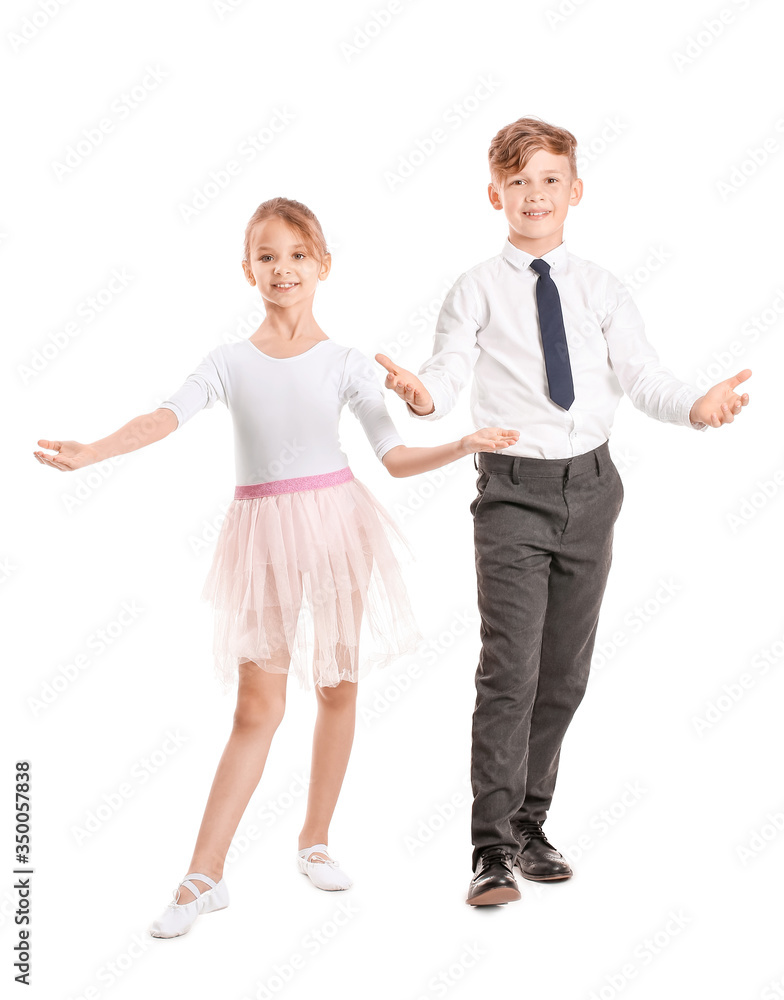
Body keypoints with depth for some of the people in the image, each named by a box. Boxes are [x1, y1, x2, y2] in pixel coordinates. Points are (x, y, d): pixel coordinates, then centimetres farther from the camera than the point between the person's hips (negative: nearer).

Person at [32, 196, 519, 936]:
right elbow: (167, 417, -15)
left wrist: (463, 446, -16)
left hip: (335, 523, 1)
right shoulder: (230, 363, 1)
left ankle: (315, 841, 27)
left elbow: (395, 458, 1)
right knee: (258, 706, -4)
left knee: (337, 686, 9)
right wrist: (89, 452, -31)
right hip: (263, 534, -1)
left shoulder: (344, 363, 1)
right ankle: (204, 876, 3)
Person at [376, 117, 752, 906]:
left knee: (565, 673, 11)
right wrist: (422, 397, -35)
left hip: (590, 486, 4)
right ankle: (493, 850, -5)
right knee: (509, 669, -12)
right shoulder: (477, 289, 0)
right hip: (514, 490, -4)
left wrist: (698, 407, -17)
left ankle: (529, 826, 26)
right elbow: (449, 368, -12)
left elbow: (643, 378, 2)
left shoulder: (600, 288, 9)